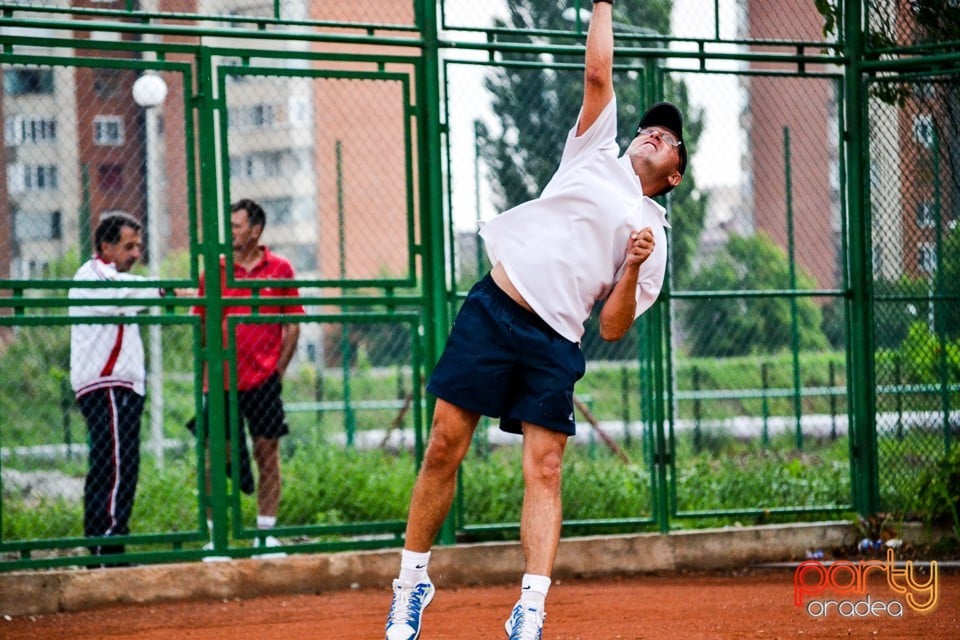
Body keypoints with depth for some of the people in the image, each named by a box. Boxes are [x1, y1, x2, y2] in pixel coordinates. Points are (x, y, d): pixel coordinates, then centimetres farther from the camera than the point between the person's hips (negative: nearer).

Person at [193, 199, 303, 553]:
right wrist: (206, 372, 2)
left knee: (267, 453, 2)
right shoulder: (215, 270, 4)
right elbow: (201, 324, 8)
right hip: (223, 381, 0)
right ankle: (215, 533, 7)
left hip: (263, 379, 0)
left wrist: (279, 368, 0)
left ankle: (266, 533, 9)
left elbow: (293, 324, 7)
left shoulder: (279, 269, 3)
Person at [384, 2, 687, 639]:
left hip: (555, 343, 0)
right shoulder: (597, 152, 17)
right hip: (492, 308, 0)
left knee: (544, 470, -10)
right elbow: (597, 73, 9)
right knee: (445, 446, -5)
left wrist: (633, 270, -9)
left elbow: (614, 328, 6)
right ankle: (413, 580, 8)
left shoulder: (652, 234, 14)